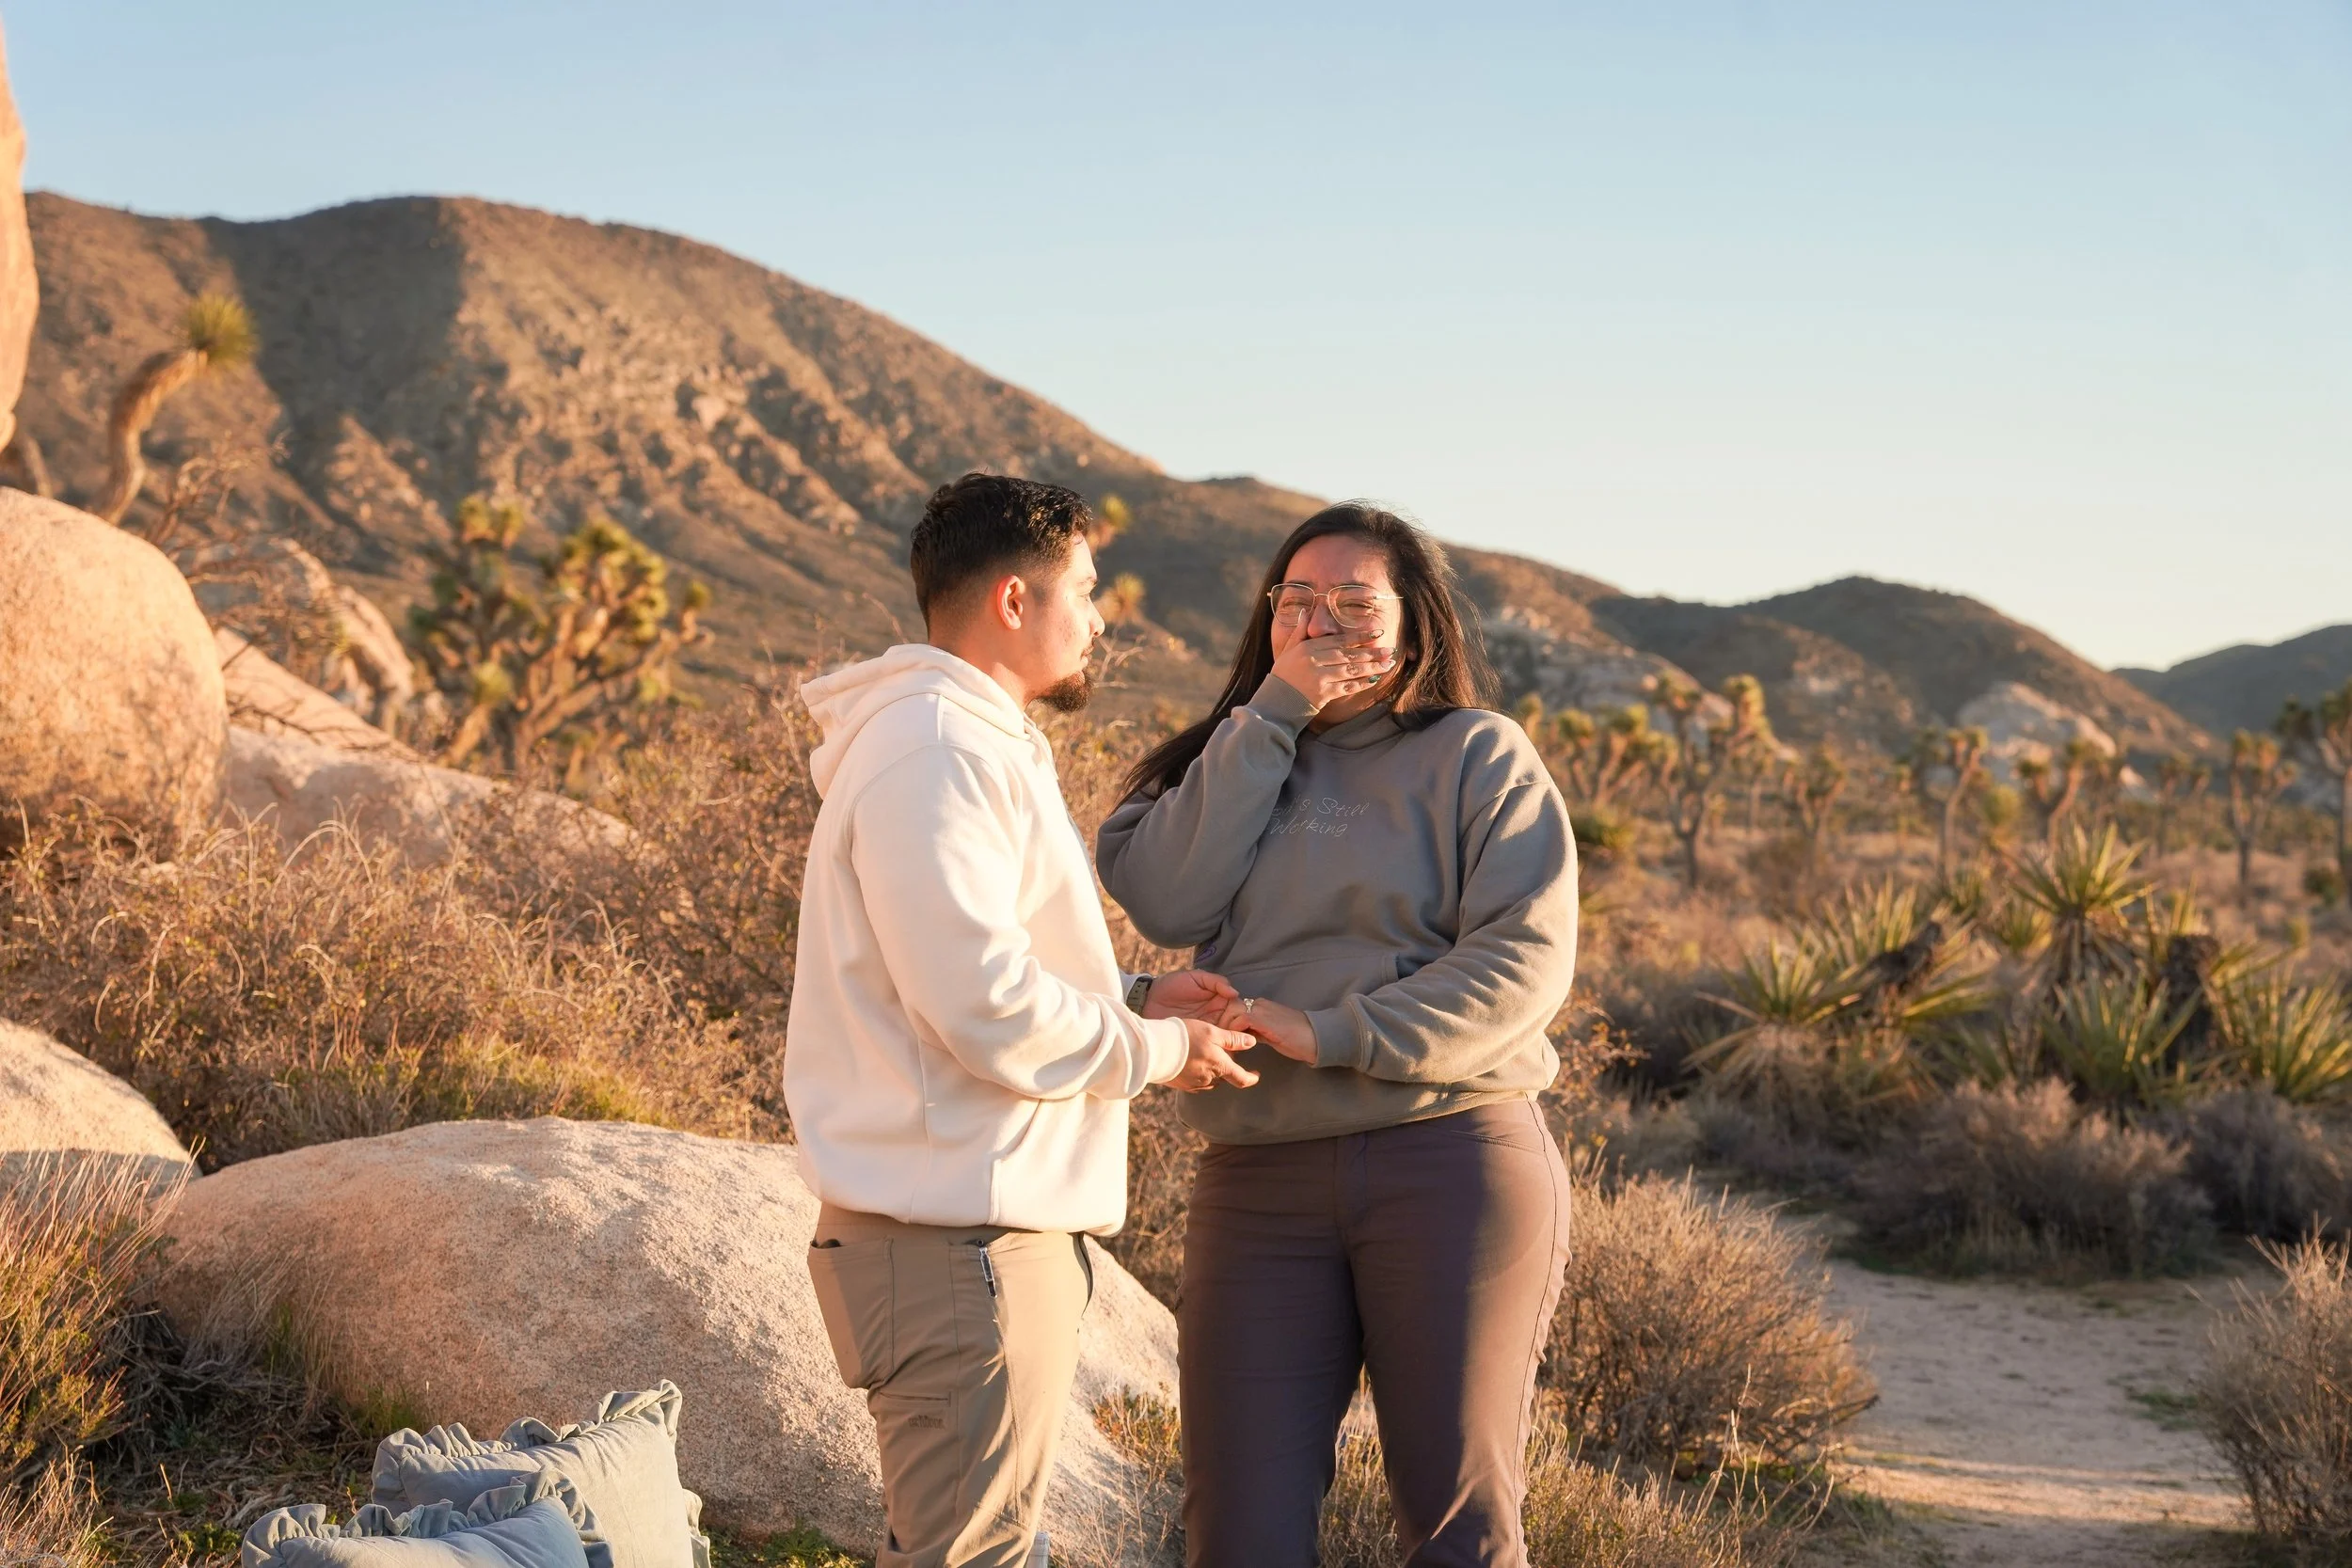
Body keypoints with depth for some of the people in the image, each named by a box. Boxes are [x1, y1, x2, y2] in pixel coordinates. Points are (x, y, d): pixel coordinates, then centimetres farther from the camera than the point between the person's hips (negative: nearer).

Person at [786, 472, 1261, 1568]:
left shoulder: (976, 746, 19)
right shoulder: (934, 757, -16)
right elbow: (988, 1007, -23)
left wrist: (1130, 999, 9)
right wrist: (1157, 1049, -10)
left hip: (991, 1226, 11)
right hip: (963, 1241, -11)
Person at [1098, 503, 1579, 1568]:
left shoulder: (1477, 756, 5)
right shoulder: (1235, 760, 16)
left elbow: (1526, 959, -8)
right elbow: (1161, 901, -4)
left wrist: (1334, 1035, -16)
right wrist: (1274, 716, -6)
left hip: (1452, 1164, -3)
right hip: (1260, 1186, 3)